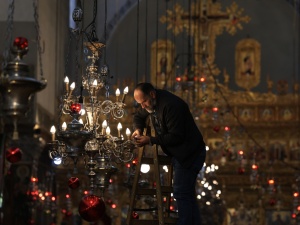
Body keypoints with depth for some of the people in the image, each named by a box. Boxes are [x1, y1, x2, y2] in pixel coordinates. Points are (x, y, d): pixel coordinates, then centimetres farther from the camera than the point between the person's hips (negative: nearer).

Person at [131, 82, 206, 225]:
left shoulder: (170, 105, -26)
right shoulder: (151, 103, 4)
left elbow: (176, 136, -25)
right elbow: (138, 116, 21)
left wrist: (151, 140, -24)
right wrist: (138, 129, -1)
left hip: (190, 153, -10)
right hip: (178, 154, 10)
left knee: (181, 192, -13)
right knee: (187, 193, 15)